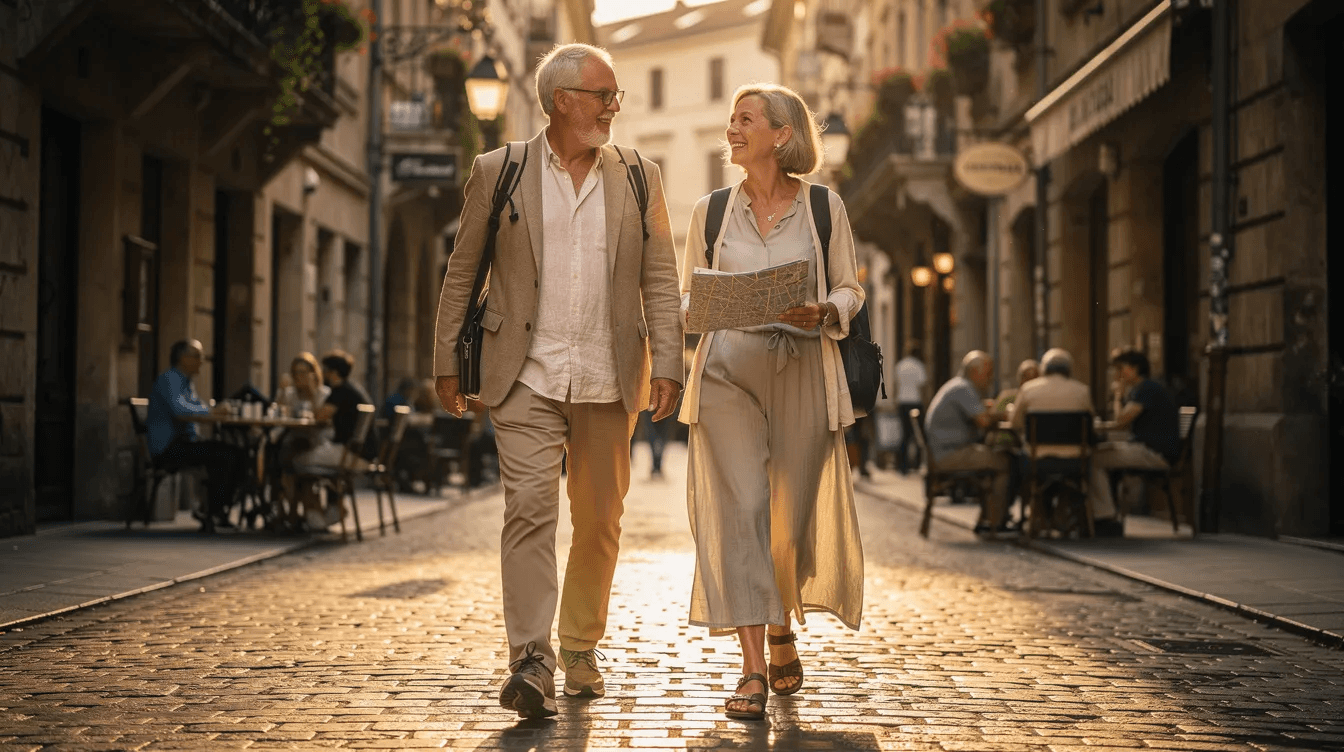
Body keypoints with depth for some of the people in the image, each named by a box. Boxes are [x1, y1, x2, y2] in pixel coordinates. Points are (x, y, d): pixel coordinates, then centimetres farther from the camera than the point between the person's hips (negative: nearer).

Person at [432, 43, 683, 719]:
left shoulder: (638, 177, 8)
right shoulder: (498, 172, 4)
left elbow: (660, 281, 7)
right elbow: (460, 274, 7)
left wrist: (667, 365, -3)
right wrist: (447, 361, 4)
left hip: (608, 382, 3)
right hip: (527, 378, -2)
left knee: (599, 522, 9)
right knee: (529, 506, -15)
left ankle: (581, 650, 25)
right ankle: (530, 663, -17)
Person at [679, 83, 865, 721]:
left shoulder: (824, 207, 6)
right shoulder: (711, 211, 11)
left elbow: (850, 289, 10)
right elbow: (688, 296, 16)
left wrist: (822, 312, -11)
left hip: (802, 369, 0)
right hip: (728, 369, 1)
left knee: (794, 512, 3)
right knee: (736, 507, -11)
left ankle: (782, 629, 33)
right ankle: (753, 668, -12)